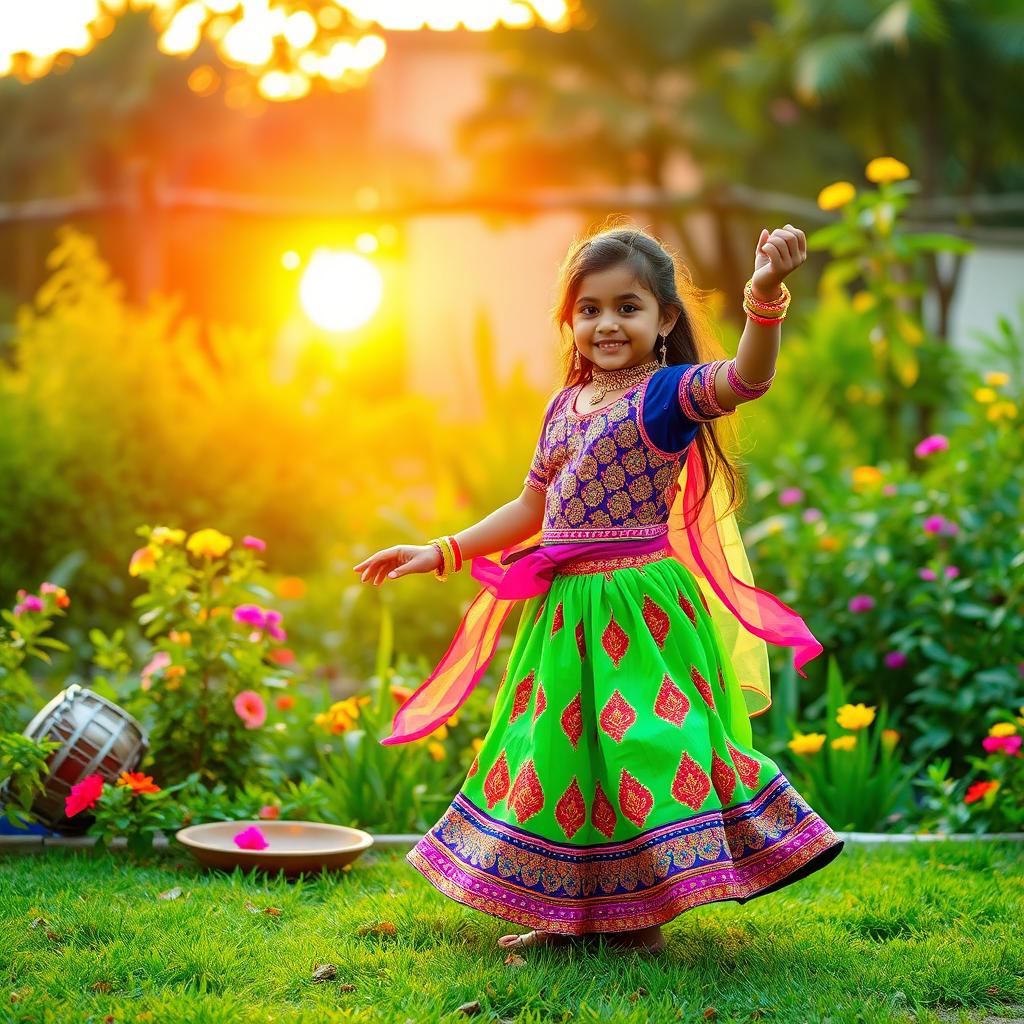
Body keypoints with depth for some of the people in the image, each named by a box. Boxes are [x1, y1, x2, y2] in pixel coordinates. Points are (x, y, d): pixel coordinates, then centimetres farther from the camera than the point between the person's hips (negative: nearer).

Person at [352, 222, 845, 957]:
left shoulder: (666, 394, -9)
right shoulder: (566, 406, 12)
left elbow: (748, 378, -30)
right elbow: (531, 509, 21)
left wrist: (766, 296, -47)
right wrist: (442, 554, 19)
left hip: (638, 605, -8)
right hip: (564, 609, 8)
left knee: (638, 743, -6)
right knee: (562, 747, 12)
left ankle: (642, 916, 8)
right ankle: (570, 914, 25)